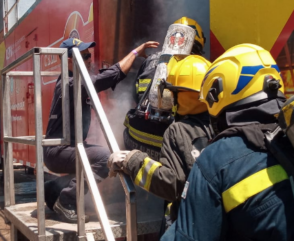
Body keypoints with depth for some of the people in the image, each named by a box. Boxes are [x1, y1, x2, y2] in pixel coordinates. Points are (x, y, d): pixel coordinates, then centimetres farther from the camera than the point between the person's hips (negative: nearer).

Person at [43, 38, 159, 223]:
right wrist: (136, 52, -18)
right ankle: (66, 201, -13)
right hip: (58, 151, -10)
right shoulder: (71, 83, -20)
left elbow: (105, 80, 11)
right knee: (106, 157, -27)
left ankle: (55, 190, 23)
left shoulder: (76, 81, 11)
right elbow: (113, 75, -27)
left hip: (65, 147, 10)